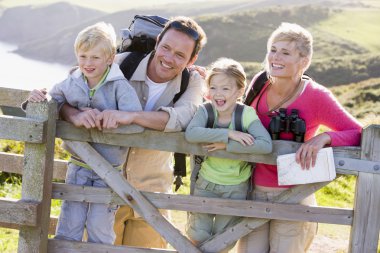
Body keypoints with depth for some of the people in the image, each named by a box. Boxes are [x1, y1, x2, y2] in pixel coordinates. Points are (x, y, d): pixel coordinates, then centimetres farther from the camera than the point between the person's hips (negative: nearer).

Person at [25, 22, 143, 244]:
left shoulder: (120, 86, -16)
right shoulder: (71, 83, -2)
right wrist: (38, 99, -11)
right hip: (78, 165, 4)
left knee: (99, 228, 4)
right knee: (68, 227, 7)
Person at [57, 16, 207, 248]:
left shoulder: (193, 82, -8)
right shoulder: (123, 64, -12)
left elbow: (182, 117, -30)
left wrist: (131, 116, -43)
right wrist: (76, 115, -35)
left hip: (151, 190, 1)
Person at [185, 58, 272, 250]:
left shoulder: (247, 114, -19)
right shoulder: (206, 111, -14)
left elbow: (266, 145, -33)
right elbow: (190, 134, -34)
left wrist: (227, 145, -32)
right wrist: (229, 134, -36)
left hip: (236, 188, -1)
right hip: (206, 183, 1)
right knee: (198, 236, 3)